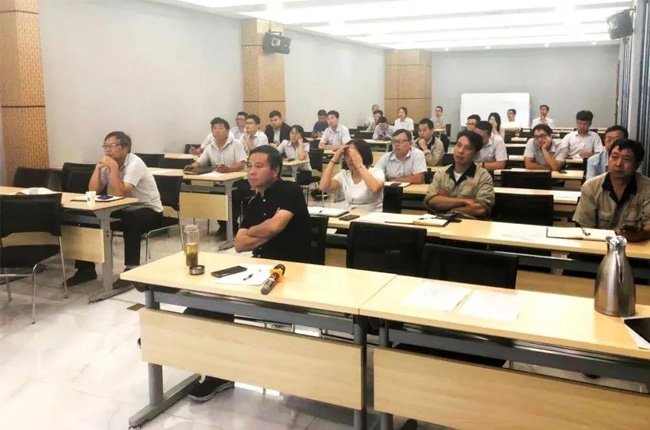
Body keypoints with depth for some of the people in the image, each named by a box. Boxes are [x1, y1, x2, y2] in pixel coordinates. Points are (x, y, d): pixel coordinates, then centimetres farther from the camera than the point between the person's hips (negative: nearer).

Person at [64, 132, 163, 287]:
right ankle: (86, 269, 3)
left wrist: (114, 167, -29)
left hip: (149, 210, -7)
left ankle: (131, 270, -29)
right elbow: (92, 191, -4)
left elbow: (120, 192, -29)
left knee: (131, 221, -38)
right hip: (124, 209, 7)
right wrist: (98, 167, -13)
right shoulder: (108, 164, 2)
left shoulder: (135, 164, -19)